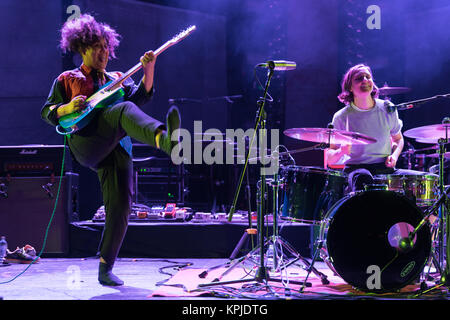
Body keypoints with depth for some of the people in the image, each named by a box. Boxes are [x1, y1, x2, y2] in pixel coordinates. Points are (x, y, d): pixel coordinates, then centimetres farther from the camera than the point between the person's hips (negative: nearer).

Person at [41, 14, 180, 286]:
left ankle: (105, 268, 3)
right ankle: (164, 140, -63)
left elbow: (140, 97, 9)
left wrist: (148, 71, -8)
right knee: (125, 110, -32)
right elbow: (47, 112, 13)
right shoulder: (67, 80, 21)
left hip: (117, 148, 4)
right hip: (85, 142, -4)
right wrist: (69, 107, -8)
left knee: (120, 206, -8)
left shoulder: (116, 79, 29)